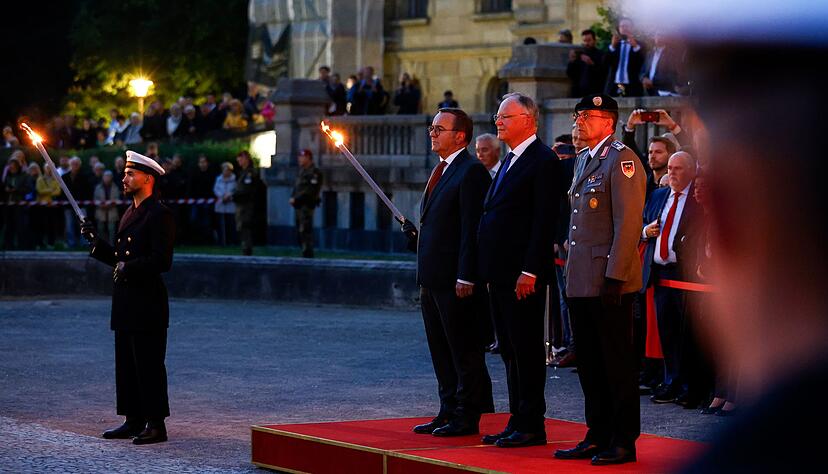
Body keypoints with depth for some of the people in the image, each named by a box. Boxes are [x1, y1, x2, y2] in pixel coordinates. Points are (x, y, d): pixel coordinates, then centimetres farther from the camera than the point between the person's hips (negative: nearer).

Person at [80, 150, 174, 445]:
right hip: (126, 303, 10)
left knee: (149, 365, -6)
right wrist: (95, 240, 7)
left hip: (147, 304, -10)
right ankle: (134, 421, 19)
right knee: (126, 364, 12)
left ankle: (156, 424, -1)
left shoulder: (159, 215, -11)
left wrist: (128, 267, -20)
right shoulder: (130, 213, 18)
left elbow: (162, 260, -19)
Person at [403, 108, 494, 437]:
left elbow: (472, 228, -17)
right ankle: (448, 412, 20)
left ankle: (467, 417, 2)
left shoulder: (471, 172, -12)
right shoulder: (441, 171, 18)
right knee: (441, 352, 14)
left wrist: (465, 277, -21)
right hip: (432, 280, 10)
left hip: (455, 281, -10)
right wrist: (423, 267, 17)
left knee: (465, 352, -2)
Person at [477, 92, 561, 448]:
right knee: (510, 351, 12)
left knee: (526, 349, -5)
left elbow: (544, 221, -17)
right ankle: (517, 422, 17)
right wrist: (488, 270, 15)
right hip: (500, 273, 9)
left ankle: (531, 426, 0)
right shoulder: (510, 161, 19)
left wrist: (530, 272, -21)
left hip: (523, 275, -9)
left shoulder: (544, 161, -10)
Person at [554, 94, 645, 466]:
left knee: (618, 363, -3)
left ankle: (623, 442, 2)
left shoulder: (621, 160, -10)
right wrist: (572, 271, 17)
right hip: (581, 281, 9)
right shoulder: (583, 160, 18)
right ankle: (597, 437, 19)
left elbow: (628, 222, -17)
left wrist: (615, 276, -20)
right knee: (590, 364, 12)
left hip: (609, 281, -9)